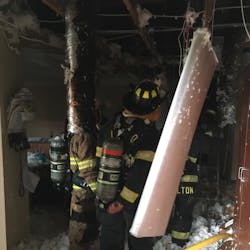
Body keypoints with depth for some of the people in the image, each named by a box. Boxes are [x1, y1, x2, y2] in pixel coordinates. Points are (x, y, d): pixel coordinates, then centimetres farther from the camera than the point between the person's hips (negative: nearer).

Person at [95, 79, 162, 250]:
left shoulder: (111, 125, -3)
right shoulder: (149, 134, -20)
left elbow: (98, 158, 1)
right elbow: (141, 172, -25)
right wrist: (123, 200, -16)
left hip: (106, 197, 5)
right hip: (136, 203, -4)